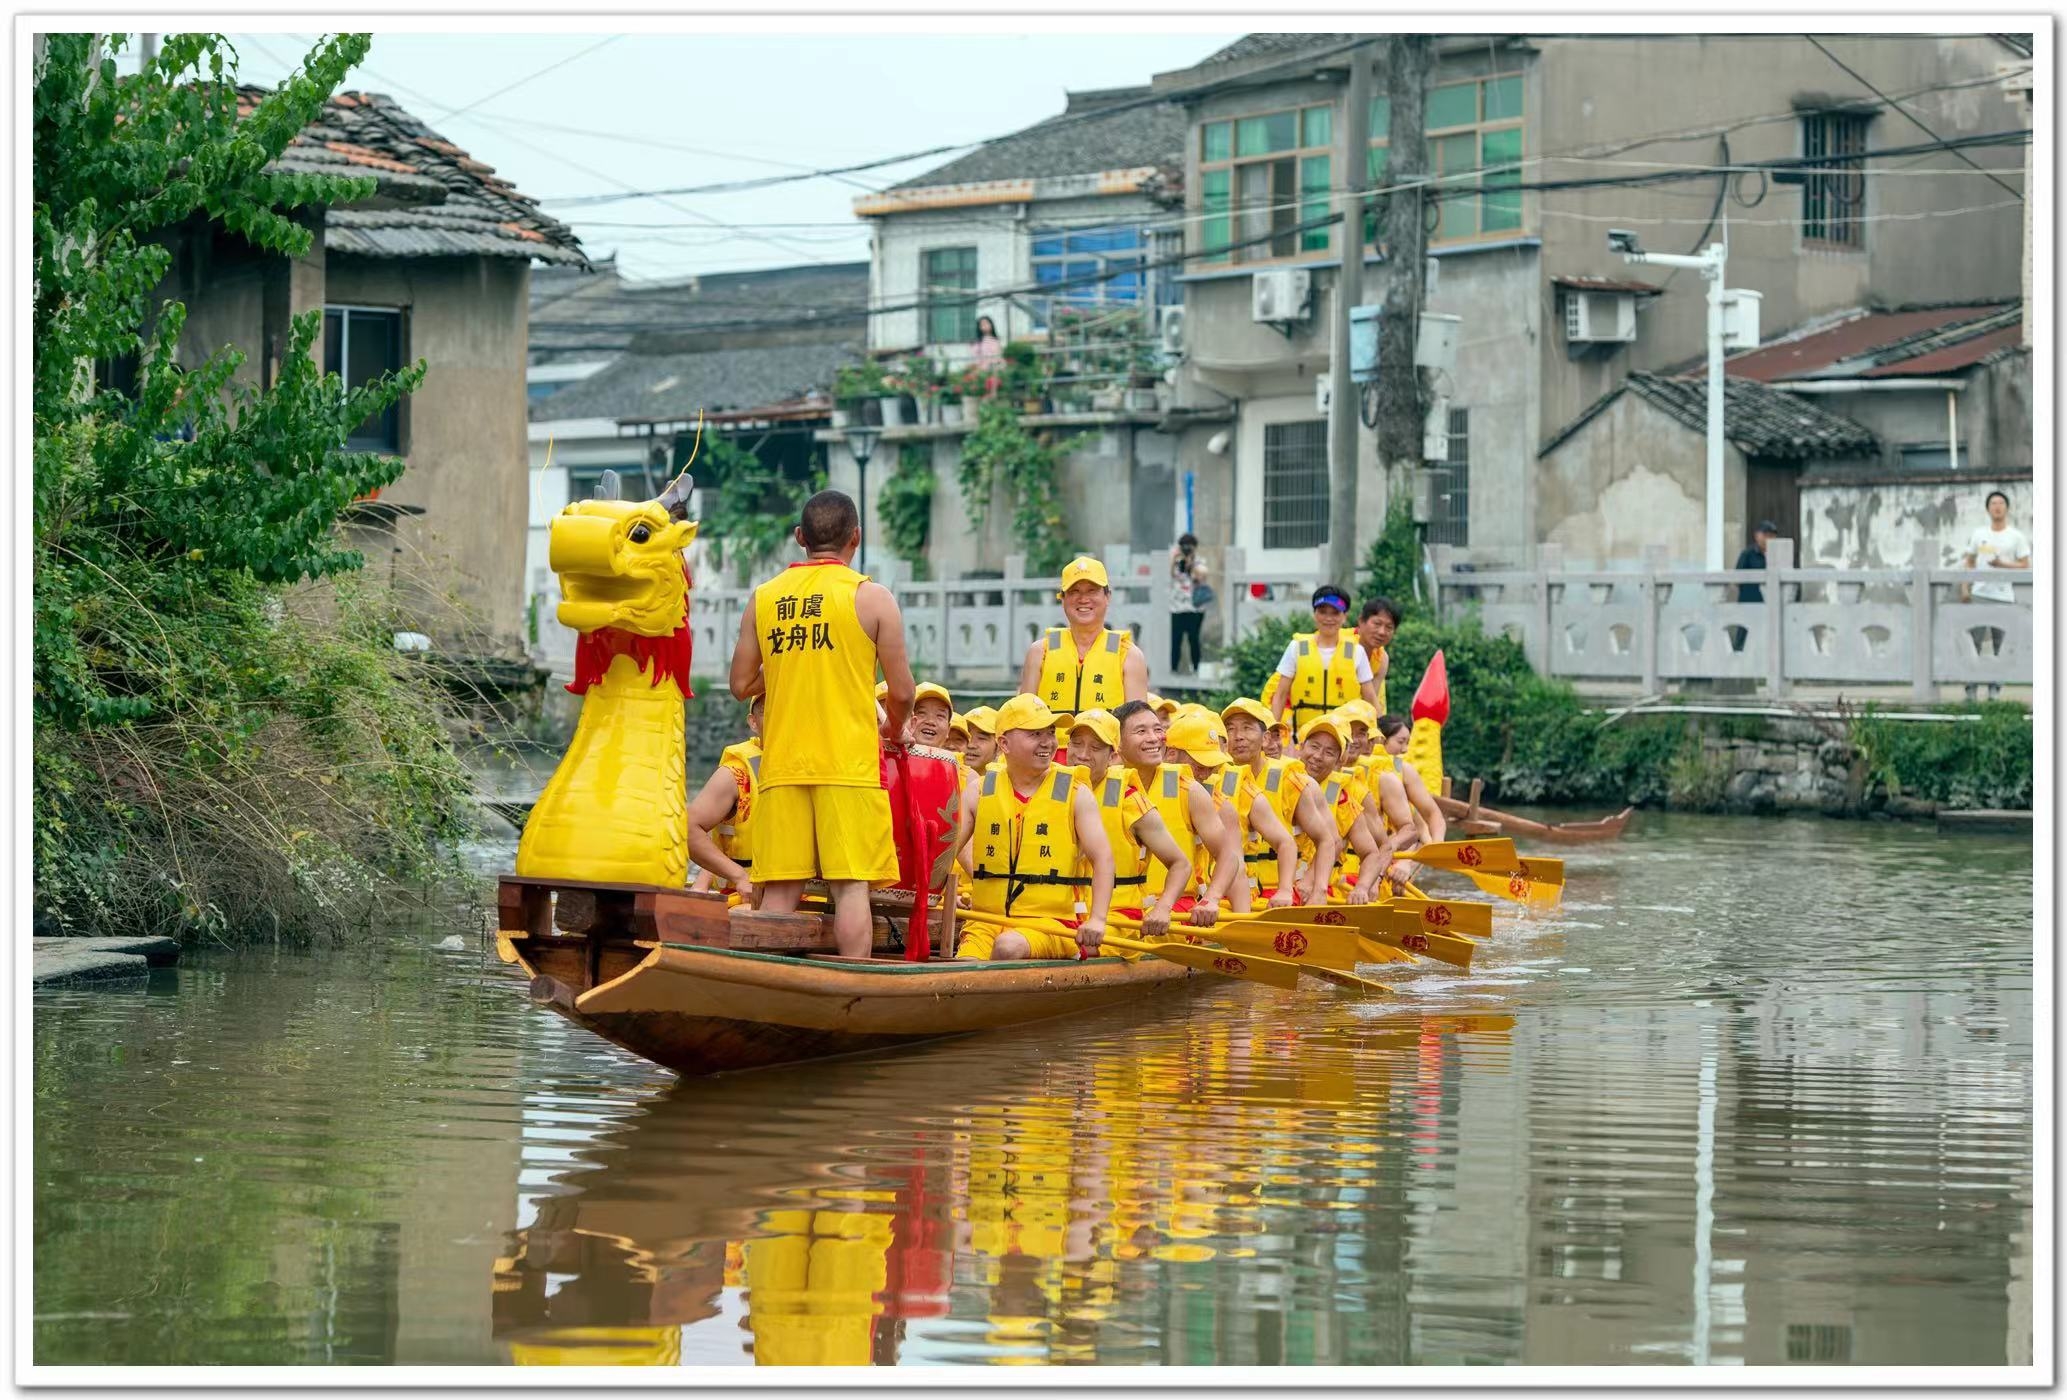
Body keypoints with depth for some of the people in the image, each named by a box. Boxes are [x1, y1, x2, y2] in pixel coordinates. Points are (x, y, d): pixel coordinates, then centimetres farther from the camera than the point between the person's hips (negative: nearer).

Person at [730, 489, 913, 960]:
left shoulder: (763, 598, 9)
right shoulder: (871, 597, -1)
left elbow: (742, 684, 11)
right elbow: (901, 691, -1)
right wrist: (894, 729, 19)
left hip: (781, 763, 3)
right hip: (850, 763, -3)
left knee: (780, 890, 4)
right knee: (851, 885, -4)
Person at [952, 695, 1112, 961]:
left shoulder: (1075, 794, 4)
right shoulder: (979, 792, 10)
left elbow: (1102, 859, -3)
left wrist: (1097, 920, -17)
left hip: (1050, 922, -1)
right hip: (986, 921, 1)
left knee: (1009, 946, -34)